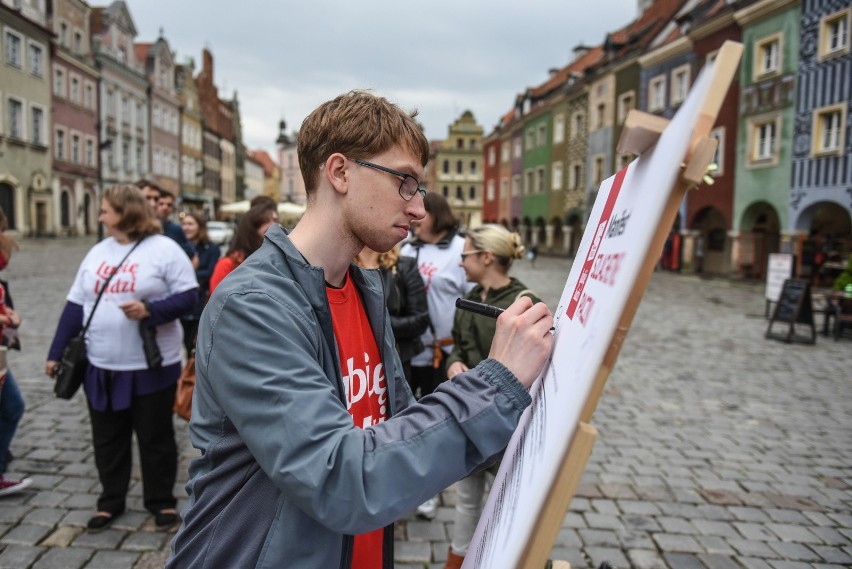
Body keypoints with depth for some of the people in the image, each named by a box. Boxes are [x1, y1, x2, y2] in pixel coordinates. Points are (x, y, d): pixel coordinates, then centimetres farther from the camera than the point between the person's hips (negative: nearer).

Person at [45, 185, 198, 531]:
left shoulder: (165, 249, -8)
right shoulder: (97, 252, 10)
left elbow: (188, 296, -12)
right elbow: (76, 304, 12)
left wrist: (150, 310, -27)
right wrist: (56, 353, 11)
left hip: (151, 366, -5)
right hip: (100, 366, 6)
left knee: (155, 437, 7)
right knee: (107, 438, 15)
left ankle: (161, 501, 23)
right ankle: (110, 501, 31)